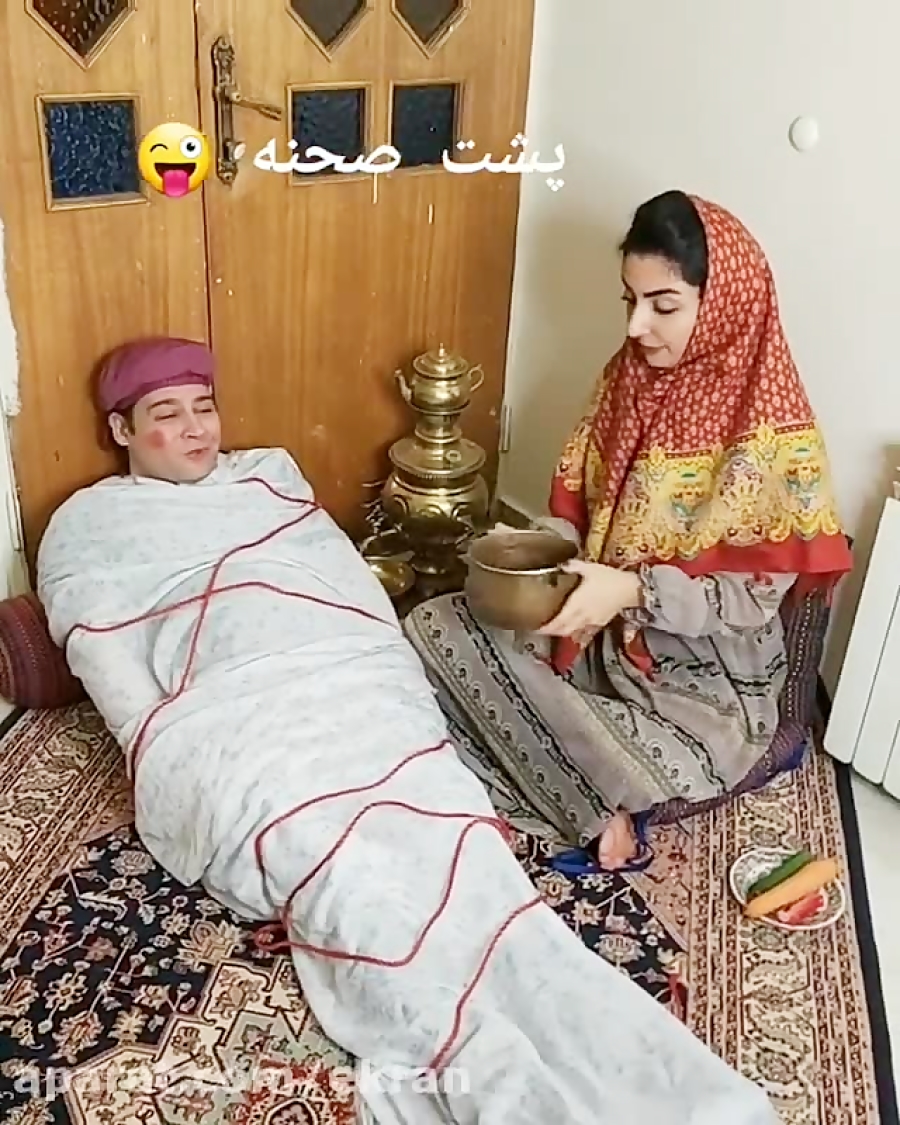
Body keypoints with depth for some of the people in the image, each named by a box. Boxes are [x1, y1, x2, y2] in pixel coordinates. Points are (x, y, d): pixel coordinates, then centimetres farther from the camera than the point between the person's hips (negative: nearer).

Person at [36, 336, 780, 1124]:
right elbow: (113, 677, 7)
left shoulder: (270, 473, 28)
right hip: (227, 737, -2)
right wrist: (186, 762, -7)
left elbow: (354, 583, 20)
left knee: (475, 872, -22)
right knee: (367, 907, -29)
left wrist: (398, 688, 5)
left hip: (362, 699, 3)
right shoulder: (85, 530, 18)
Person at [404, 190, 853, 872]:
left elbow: (754, 599, -18)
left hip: (703, 681, -7)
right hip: (603, 631, 8)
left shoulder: (769, 430, -19)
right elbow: (582, 505, 7)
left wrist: (633, 590, -30)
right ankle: (615, 802, -12)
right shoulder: (634, 375, -1)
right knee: (435, 628, -12)